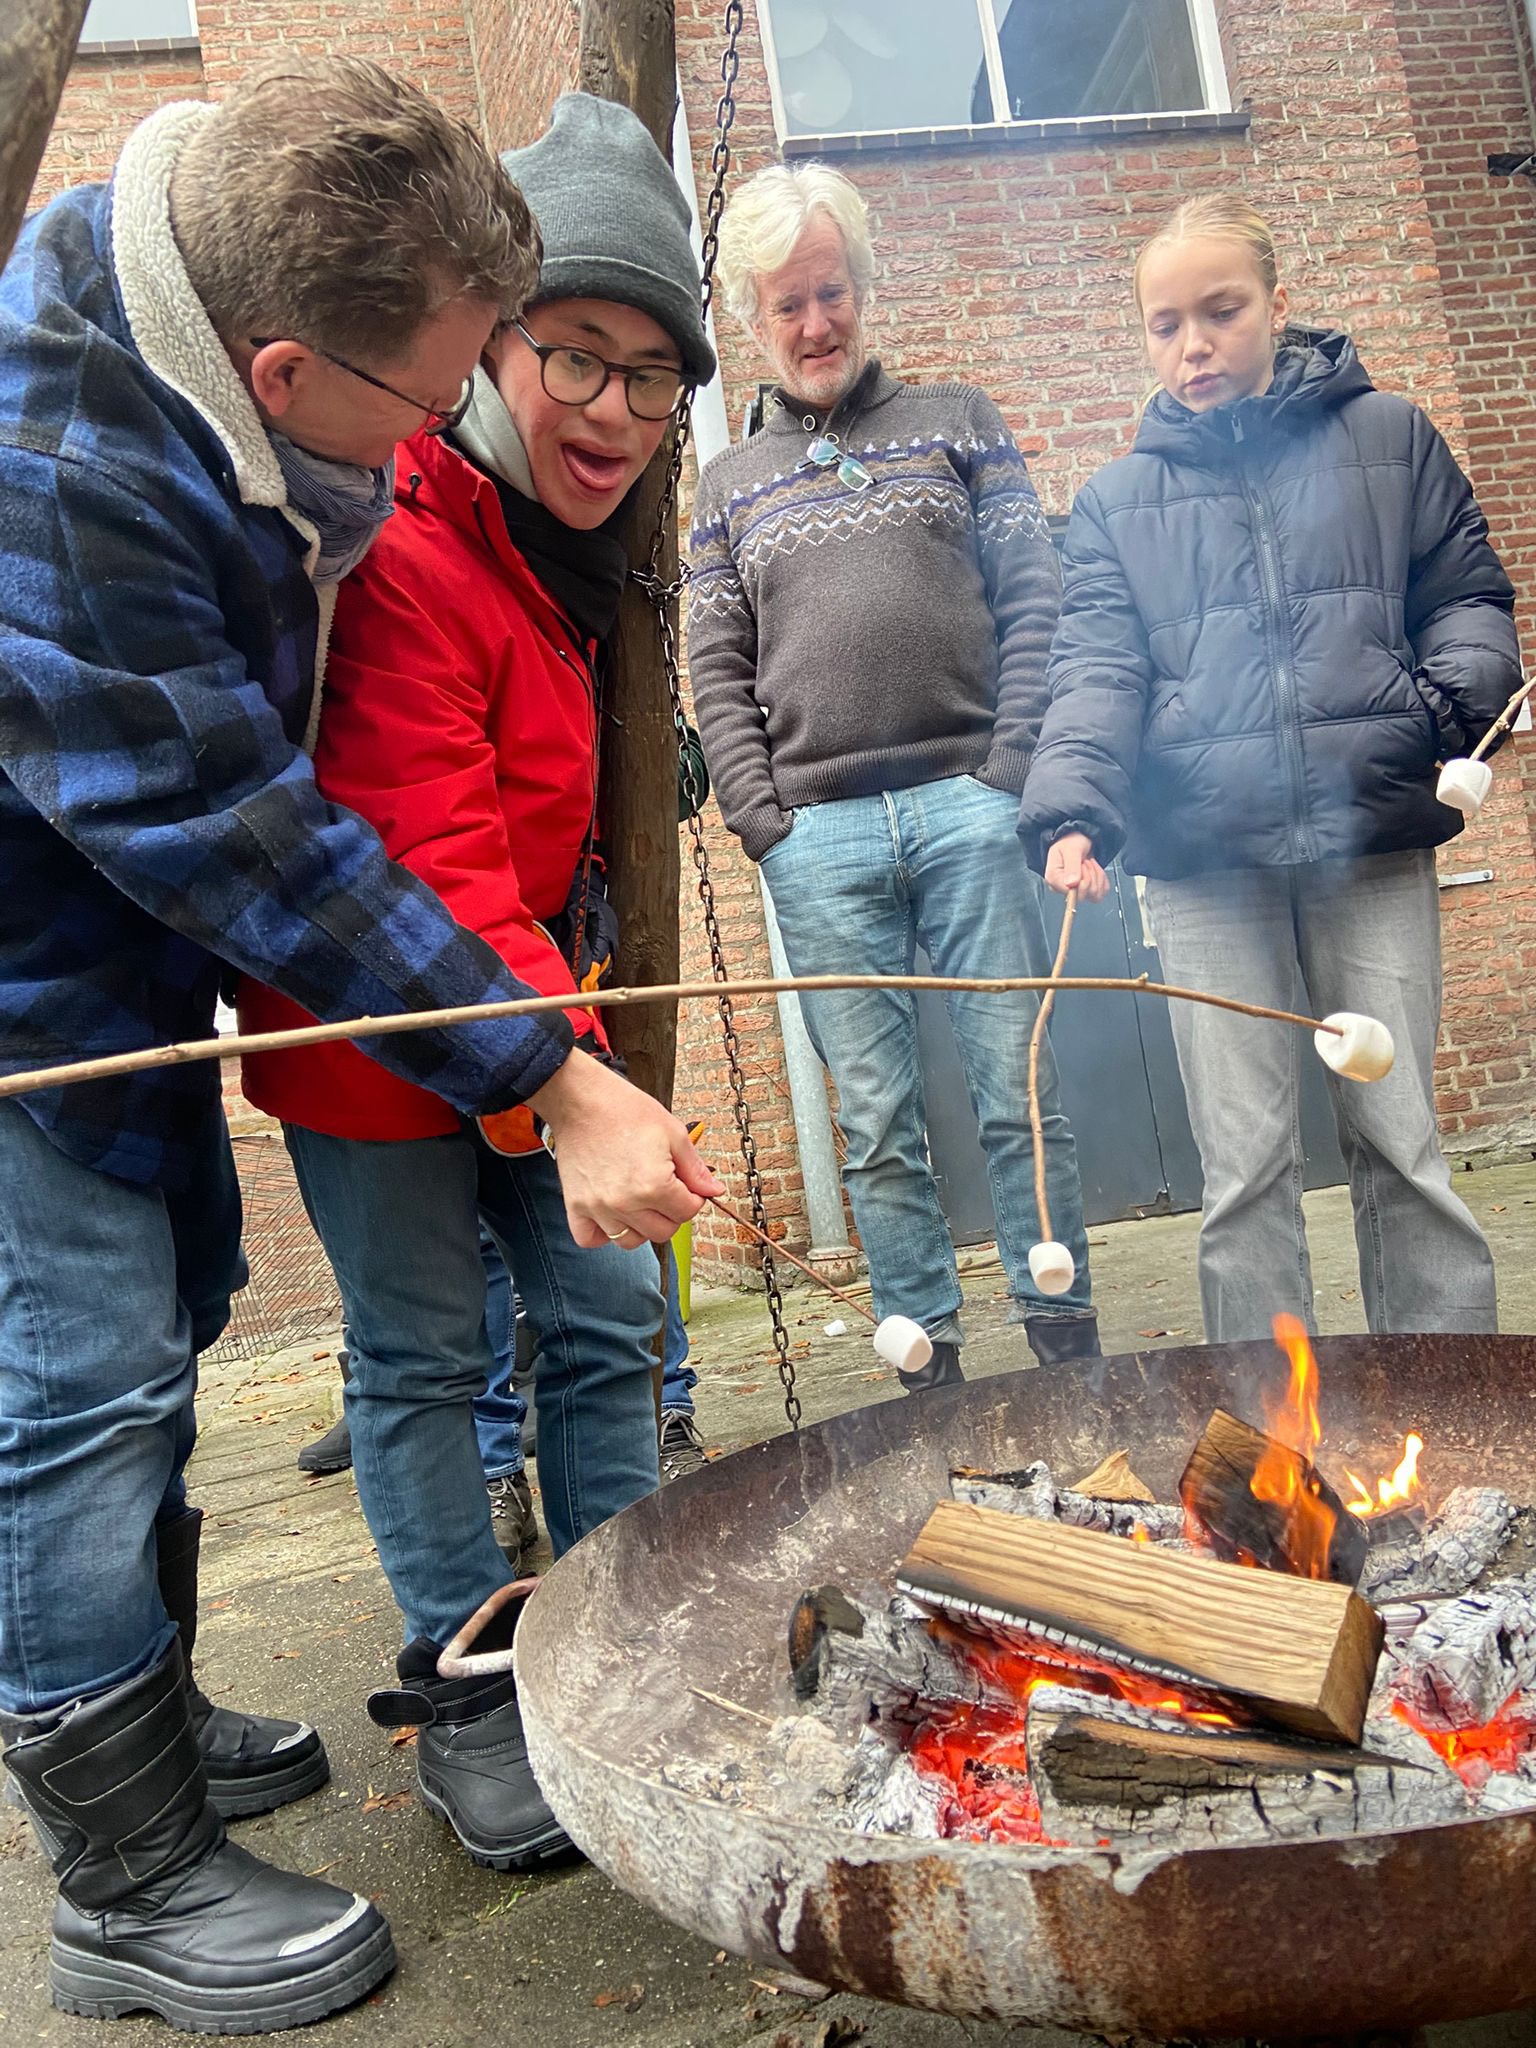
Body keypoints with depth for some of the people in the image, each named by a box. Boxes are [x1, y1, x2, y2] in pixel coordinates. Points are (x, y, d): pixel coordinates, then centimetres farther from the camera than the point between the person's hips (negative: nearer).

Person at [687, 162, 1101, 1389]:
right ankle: (929, 1360, 12)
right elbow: (718, 675, 12)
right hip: (819, 833, 2)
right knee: (879, 1126, 3)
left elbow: (1033, 605, 6)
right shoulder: (732, 485, 18)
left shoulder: (957, 423, 15)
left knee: (1021, 1093, -1)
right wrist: (764, 821, -2)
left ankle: (1067, 1341, 11)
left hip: (966, 803, -1)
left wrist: (1010, 771, -6)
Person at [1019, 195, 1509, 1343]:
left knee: (1400, 1139, 3)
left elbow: (1467, 594, 13)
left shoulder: (1387, 440, 12)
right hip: (1205, 861, 1)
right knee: (1245, 1165, 2)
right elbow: (1098, 669, 1)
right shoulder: (1118, 501, 12)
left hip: (1371, 837, 0)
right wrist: (1073, 812, -16)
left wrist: (1459, 693, -9)